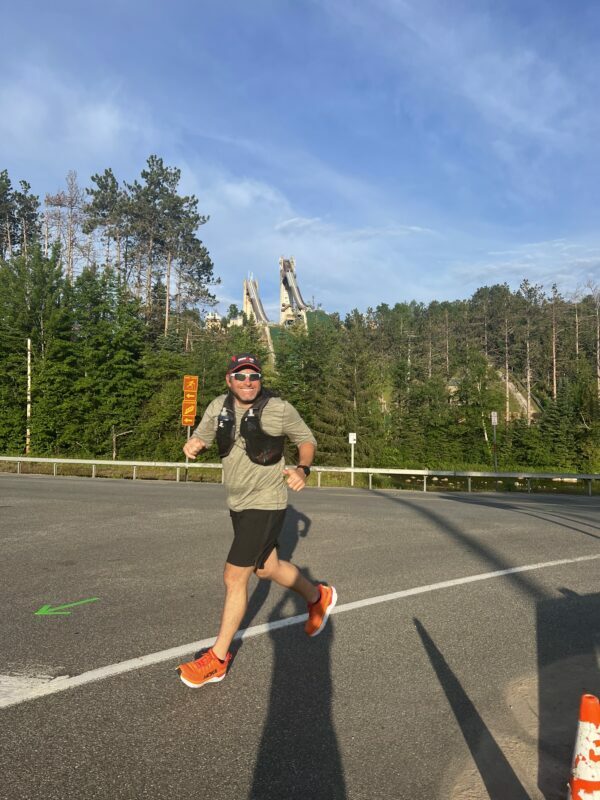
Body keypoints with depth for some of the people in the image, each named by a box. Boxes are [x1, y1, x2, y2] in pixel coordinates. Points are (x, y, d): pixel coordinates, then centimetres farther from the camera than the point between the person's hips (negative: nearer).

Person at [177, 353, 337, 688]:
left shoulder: (280, 409, -14)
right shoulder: (219, 406, -1)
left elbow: (307, 439, -1)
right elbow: (202, 437, 7)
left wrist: (303, 470, -19)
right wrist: (194, 445, -17)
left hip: (266, 504, -7)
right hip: (238, 503, 7)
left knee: (234, 578, -6)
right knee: (267, 568, 22)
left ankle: (218, 659, 12)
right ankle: (319, 597, 48)